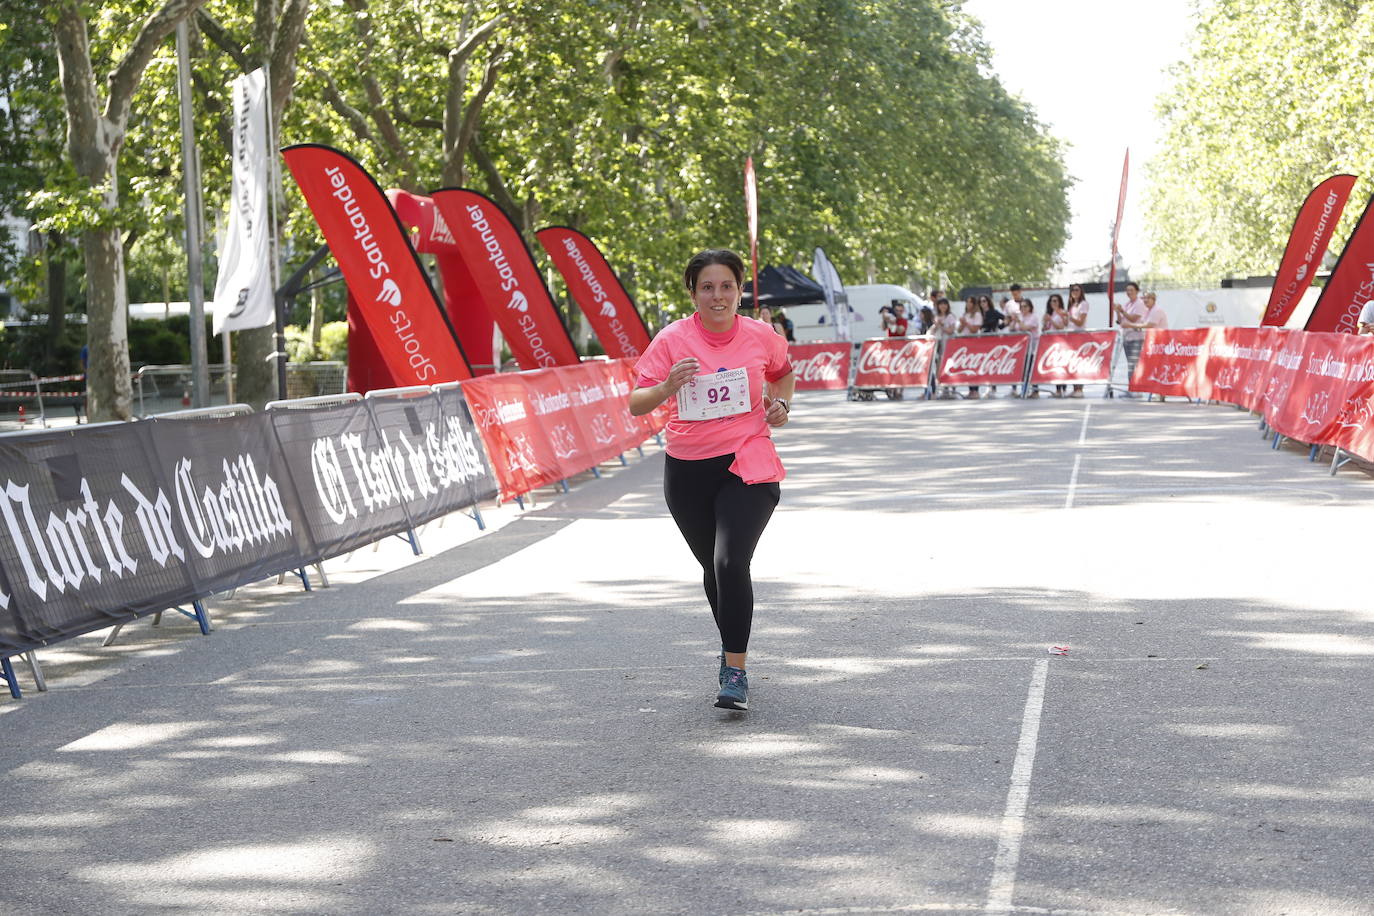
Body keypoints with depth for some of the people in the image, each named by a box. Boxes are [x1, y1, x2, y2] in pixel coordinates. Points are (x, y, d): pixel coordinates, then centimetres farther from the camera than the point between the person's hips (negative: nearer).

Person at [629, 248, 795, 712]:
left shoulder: (761, 336, -1)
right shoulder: (673, 339, -6)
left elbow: (783, 371, 22)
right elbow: (636, 404, -10)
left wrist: (781, 404, 3)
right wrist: (668, 386, -29)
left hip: (747, 466, -1)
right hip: (687, 470, 2)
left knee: (731, 561, -19)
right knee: (713, 566, 14)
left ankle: (735, 672, -14)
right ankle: (731, 644, 42)